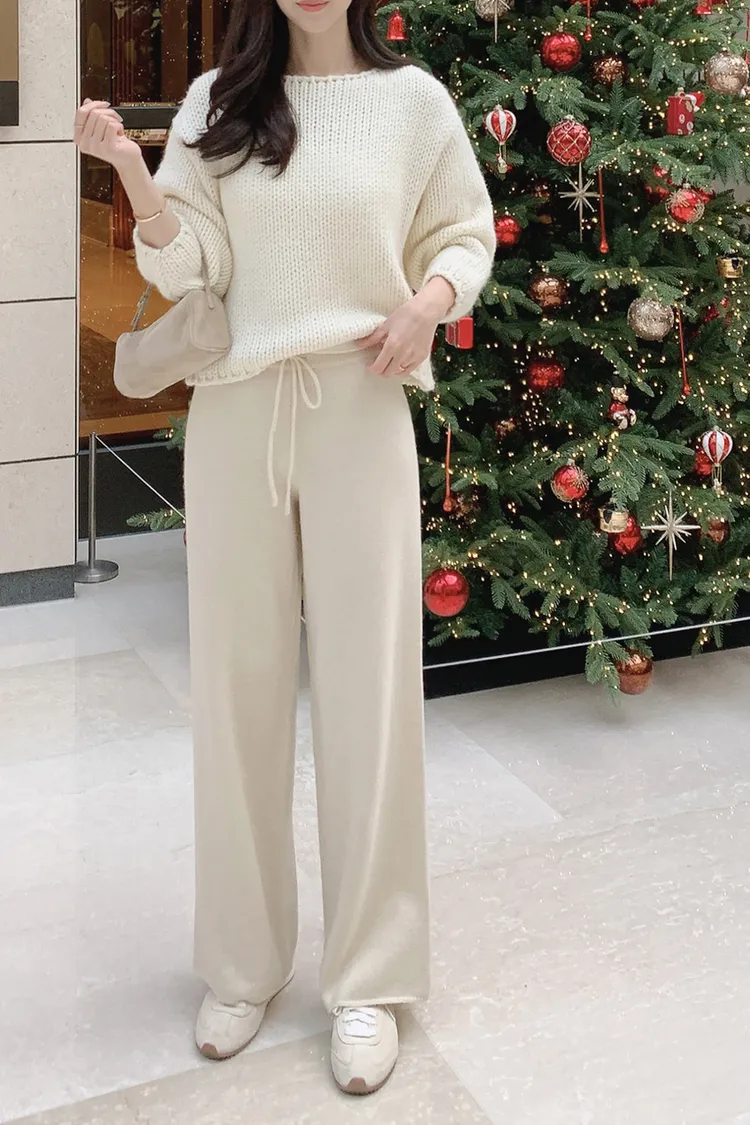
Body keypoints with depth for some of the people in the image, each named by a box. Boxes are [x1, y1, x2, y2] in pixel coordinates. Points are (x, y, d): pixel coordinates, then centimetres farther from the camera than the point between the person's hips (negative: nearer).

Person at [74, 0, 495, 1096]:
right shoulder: (217, 102, 7)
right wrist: (131, 171, -15)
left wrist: (428, 299, -8)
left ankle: (369, 980, 14)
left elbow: (466, 235, 12)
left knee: (367, 688, 0)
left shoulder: (412, 98, 3)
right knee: (238, 684, 6)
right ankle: (243, 965, 22)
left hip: (359, 411, -1)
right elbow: (189, 265, 1)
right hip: (236, 412, 2)